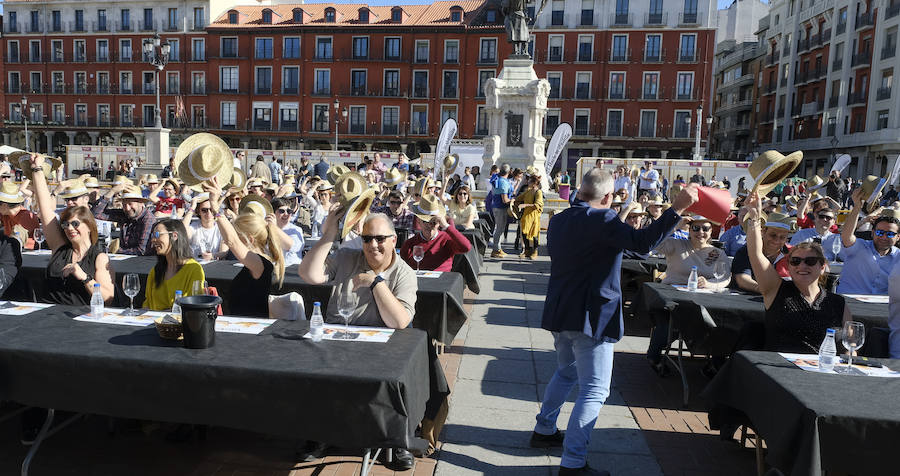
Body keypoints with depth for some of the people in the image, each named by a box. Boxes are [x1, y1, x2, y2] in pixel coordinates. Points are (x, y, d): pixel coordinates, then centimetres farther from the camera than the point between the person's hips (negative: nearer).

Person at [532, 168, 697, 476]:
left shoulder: (558, 220, 8)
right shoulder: (601, 220, -16)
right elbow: (642, 242, -25)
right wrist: (677, 208, -24)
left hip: (560, 312, 9)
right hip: (591, 318, -8)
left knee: (566, 373, 27)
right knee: (594, 390, -3)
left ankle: (544, 430, 37)